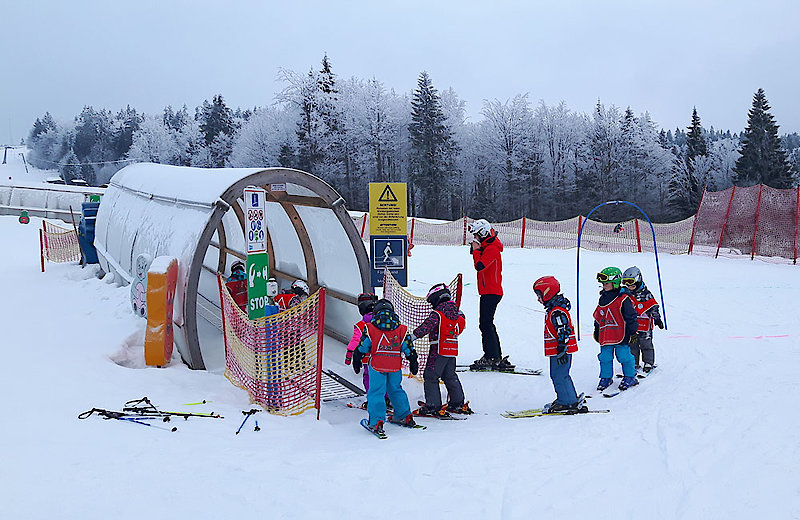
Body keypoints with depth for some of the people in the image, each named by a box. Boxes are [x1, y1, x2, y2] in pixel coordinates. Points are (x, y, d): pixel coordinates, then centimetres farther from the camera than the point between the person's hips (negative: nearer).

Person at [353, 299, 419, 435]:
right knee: (395, 390, 20)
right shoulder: (401, 330, 4)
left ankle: (376, 422, -8)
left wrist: (356, 361, 13)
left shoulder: (370, 328, -2)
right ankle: (405, 416, 27)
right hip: (395, 367, 3)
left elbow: (362, 347, 1)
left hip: (377, 366, -3)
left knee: (376, 392, 1)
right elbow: (408, 348, 7)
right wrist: (413, 363, 18)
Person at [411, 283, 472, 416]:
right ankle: (458, 402, 24)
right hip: (453, 350, 8)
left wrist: (412, 337, -20)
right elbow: (461, 326, 23)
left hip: (439, 350, -8)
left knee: (430, 376, 0)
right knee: (450, 376, 20)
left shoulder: (437, 314, -13)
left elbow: (426, 327, -21)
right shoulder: (457, 313, 9)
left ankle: (433, 405, -4)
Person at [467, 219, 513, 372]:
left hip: (491, 292, -11)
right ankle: (497, 358, 19)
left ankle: (492, 358, -6)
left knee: (485, 324, -9)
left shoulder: (492, 249, -16)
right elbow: (480, 264, 21)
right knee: (487, 324, 14)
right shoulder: (487, 247, 16)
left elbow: (479, 266, -25)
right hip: (488, 292, 11)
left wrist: (476, 250, -12)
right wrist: (475, 251, 7)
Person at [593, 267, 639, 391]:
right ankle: (606, 377, 19)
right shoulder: (602, 299, 12)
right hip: (605, 336, 6)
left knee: (624, 356, 0)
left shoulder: (623, 299, -9)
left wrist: (633, 332, -8)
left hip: (620, 336, -6)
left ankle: (629, 377, 17)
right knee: (605, 357, 7)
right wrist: (597, 331, 24)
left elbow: (631, 317, -7)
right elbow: (598, 318, 21)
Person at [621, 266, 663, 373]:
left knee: (646, 344, 3)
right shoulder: (625, 293, 4)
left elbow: (653, 307, -4)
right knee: (632, 345, 9)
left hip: (644, 325, -4)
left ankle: (648, 363, 14)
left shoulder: (645, 294, -7)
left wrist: (657, 318, -8)